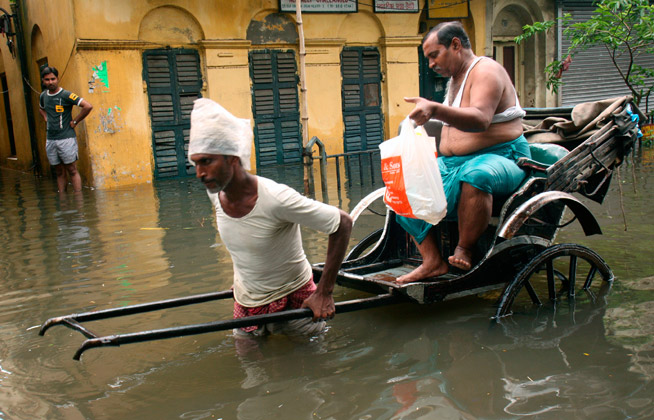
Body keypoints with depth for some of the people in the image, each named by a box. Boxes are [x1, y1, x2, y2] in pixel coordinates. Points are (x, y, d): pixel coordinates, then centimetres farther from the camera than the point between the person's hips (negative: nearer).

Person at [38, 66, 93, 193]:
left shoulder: (66, 95, -10)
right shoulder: (43, 95, 10)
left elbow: (88, 106, -19)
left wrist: (75, 122, -12)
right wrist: (46, 119, 15)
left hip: (66, 138, -6)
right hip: (50, 140, 6)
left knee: (72, 171, -4)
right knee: (59, 172, 10)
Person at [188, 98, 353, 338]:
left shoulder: (276, 199, -33)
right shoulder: (215, 193, -13)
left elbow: (343, 223, -27)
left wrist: (324, 293, -26)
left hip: (294, 298, -5)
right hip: (246, 302, 6)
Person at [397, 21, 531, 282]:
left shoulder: (485, 71, -10)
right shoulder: (455, 78, 18)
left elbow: (480, 120, -29)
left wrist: (435, 110, -44)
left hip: (500, 158, -9)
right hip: (453, 161, 9)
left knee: (475, 175, -42)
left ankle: (464, 250, -24)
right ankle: (432, 261, -14)